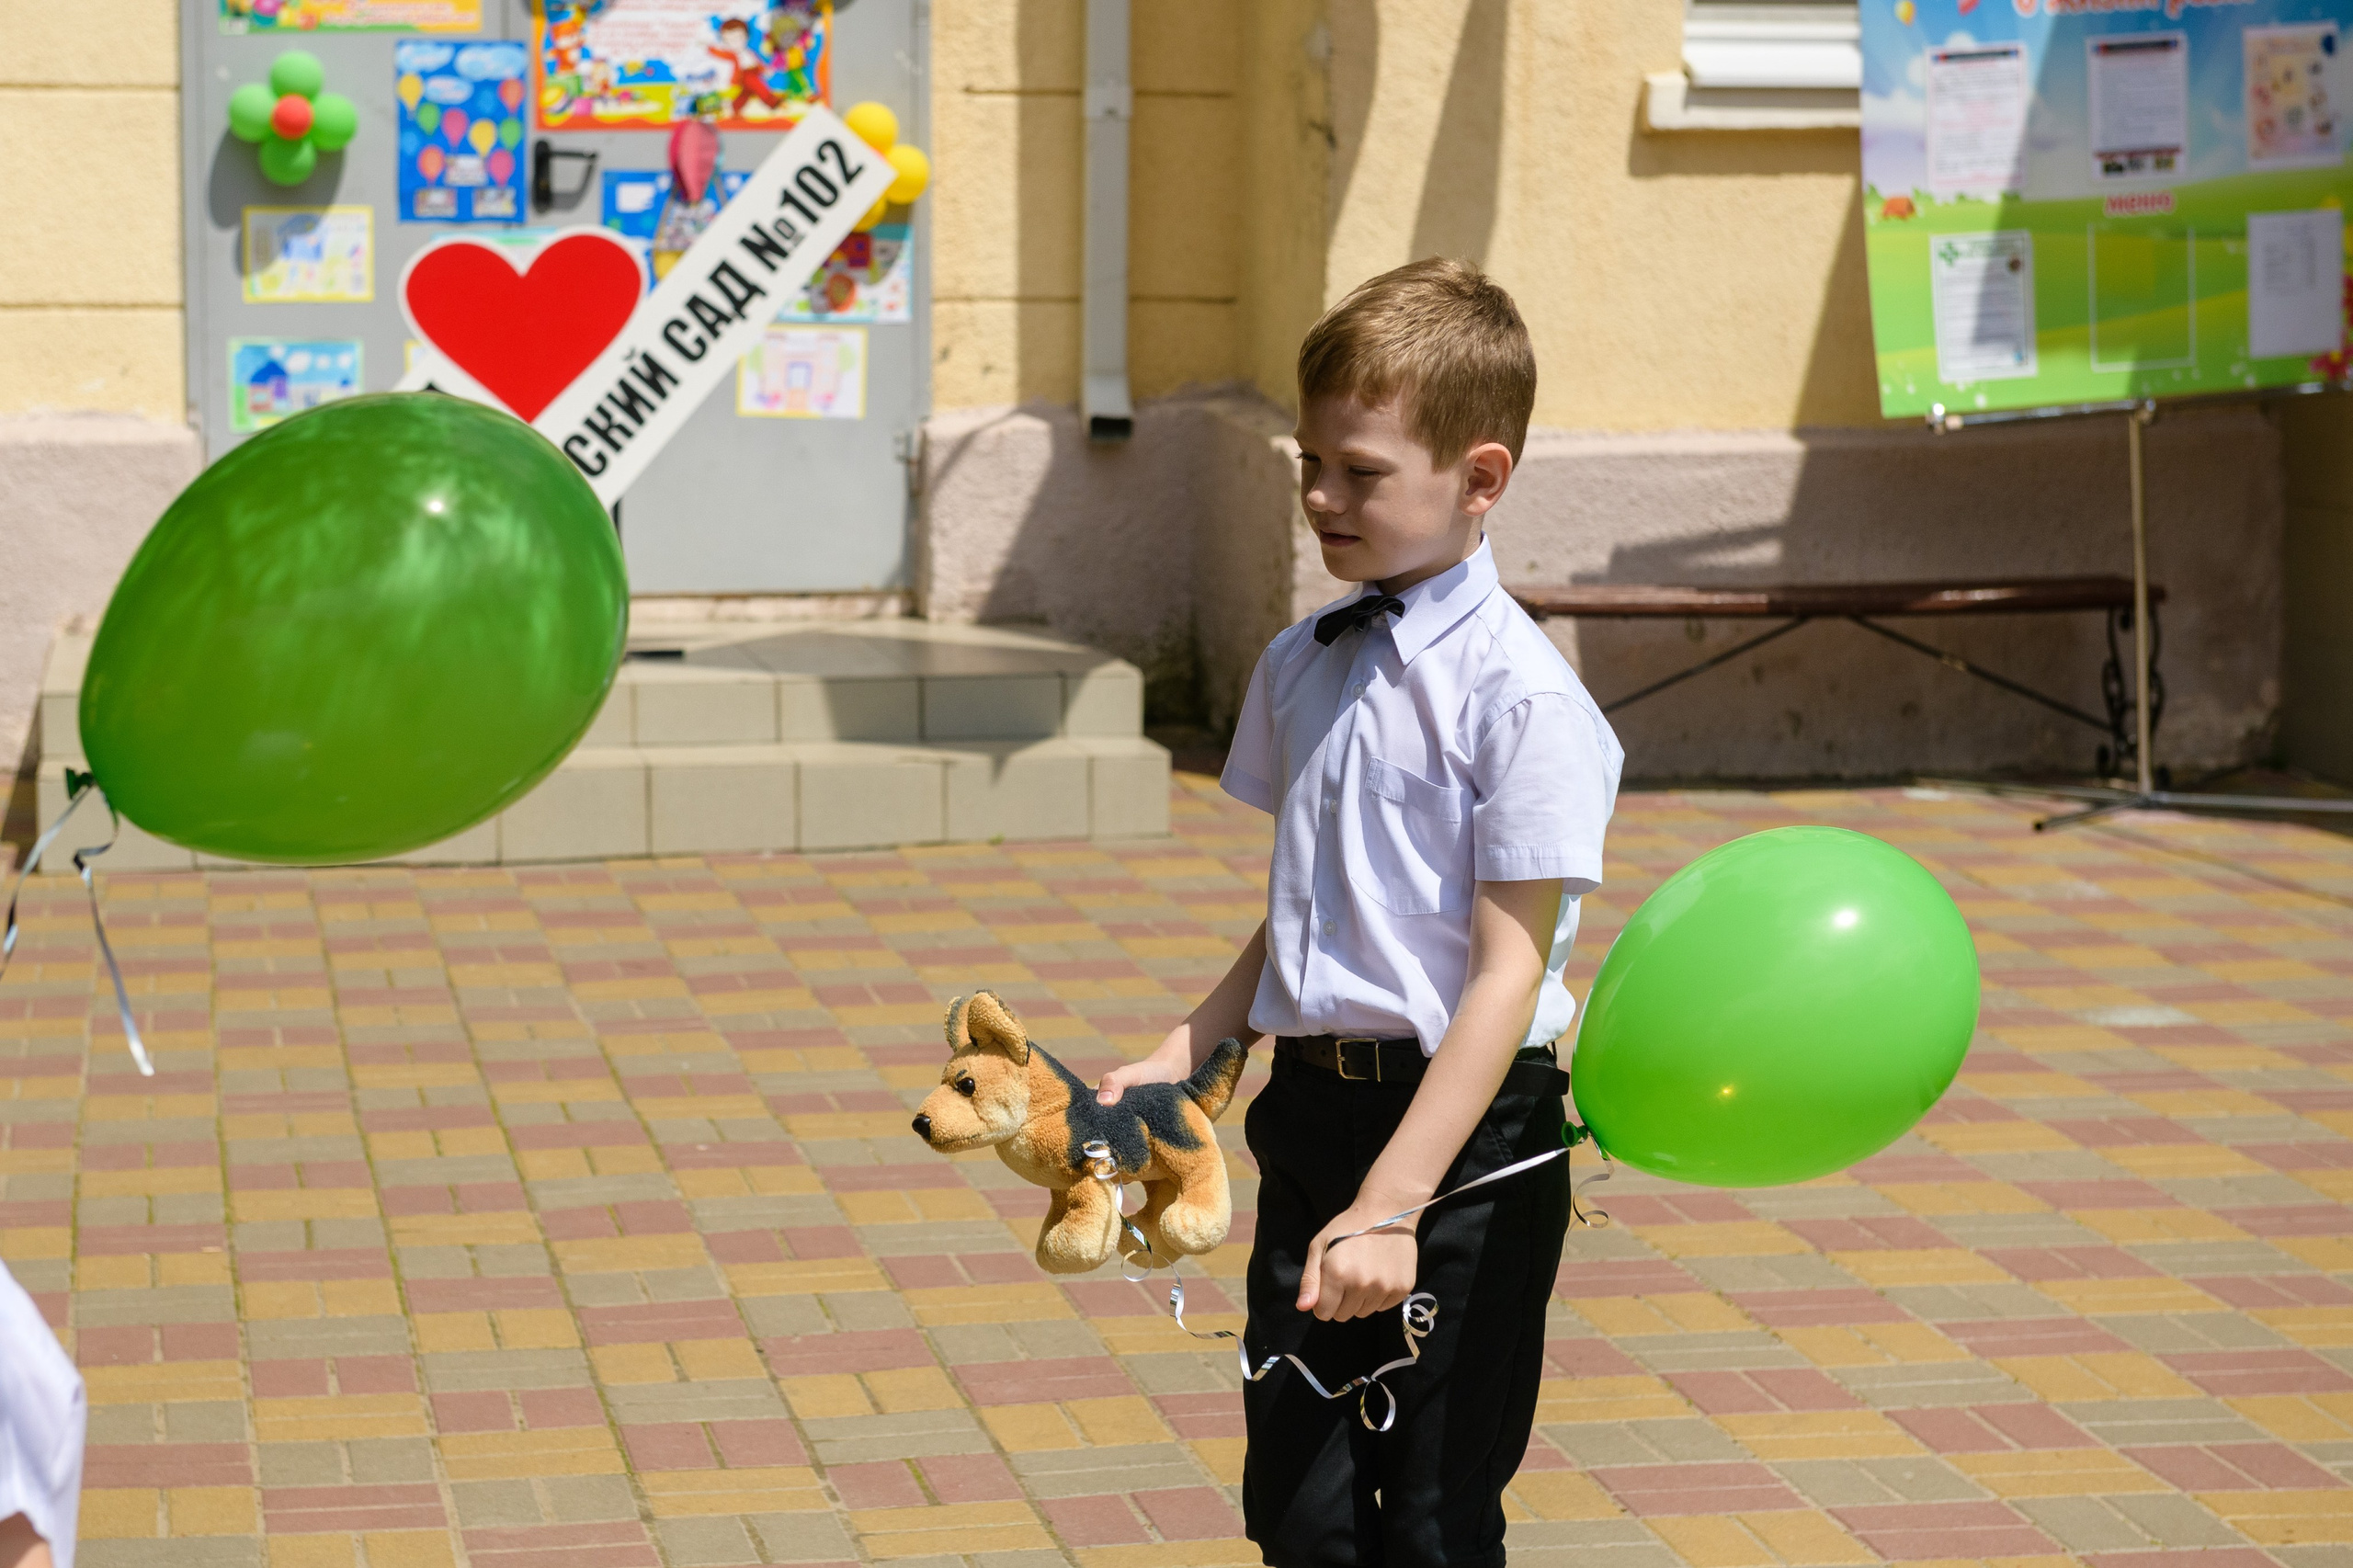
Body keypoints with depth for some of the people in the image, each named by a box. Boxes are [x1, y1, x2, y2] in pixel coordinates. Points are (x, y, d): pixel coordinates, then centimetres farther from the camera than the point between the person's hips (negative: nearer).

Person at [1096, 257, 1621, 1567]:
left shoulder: (1520, 694, -14)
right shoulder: (1302, 668, 9)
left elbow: (1506, 976, -18)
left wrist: (1390, 1208, -22)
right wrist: (1185, 1055, 7)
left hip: (1463, 1131, -6)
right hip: (1311, 1113, 6)